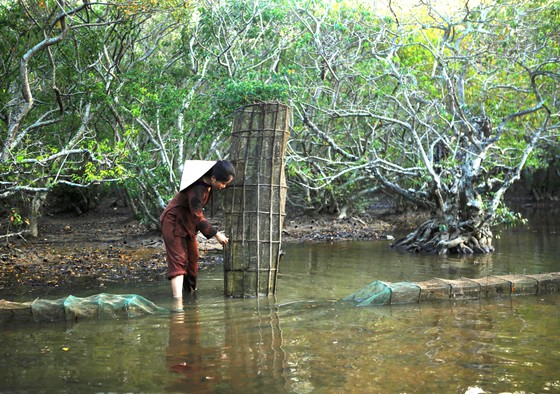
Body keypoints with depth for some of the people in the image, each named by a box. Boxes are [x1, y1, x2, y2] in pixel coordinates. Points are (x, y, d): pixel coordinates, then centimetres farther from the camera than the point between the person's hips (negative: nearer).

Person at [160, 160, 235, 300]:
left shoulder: (208, 182, -10)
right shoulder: (197, 189, -35)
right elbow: (198, 217, -29)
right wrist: (216, 234, -25)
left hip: (187, 221, 9)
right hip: (174, 221, -9)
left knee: (193, 257, 17)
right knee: (178, 260, -17)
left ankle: (191, 289, 37)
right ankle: (178, 300, -24)